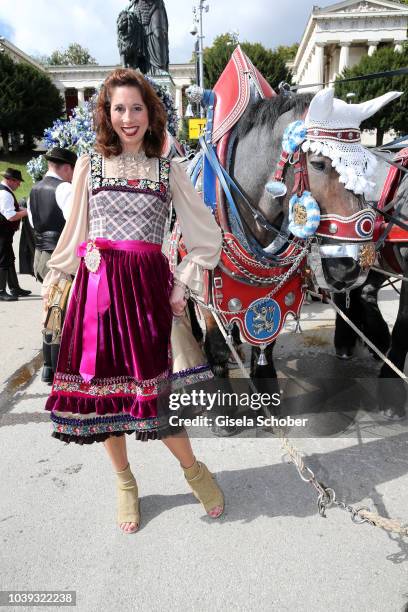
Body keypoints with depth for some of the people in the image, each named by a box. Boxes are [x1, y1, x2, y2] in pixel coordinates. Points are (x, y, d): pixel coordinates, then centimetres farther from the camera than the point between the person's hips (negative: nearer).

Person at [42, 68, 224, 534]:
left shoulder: (168, 171, 7)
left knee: (151, 384, -3)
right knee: (102, 383, 6)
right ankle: (124, 482, 28)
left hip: (147, 285, -1)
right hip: (97, 285, 2)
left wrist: (183, 284, -2)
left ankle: (192, 468, 24)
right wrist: (53, 284, 8)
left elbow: (208, 237, 6)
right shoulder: (89, 164, 9)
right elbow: (74, 234, 11)